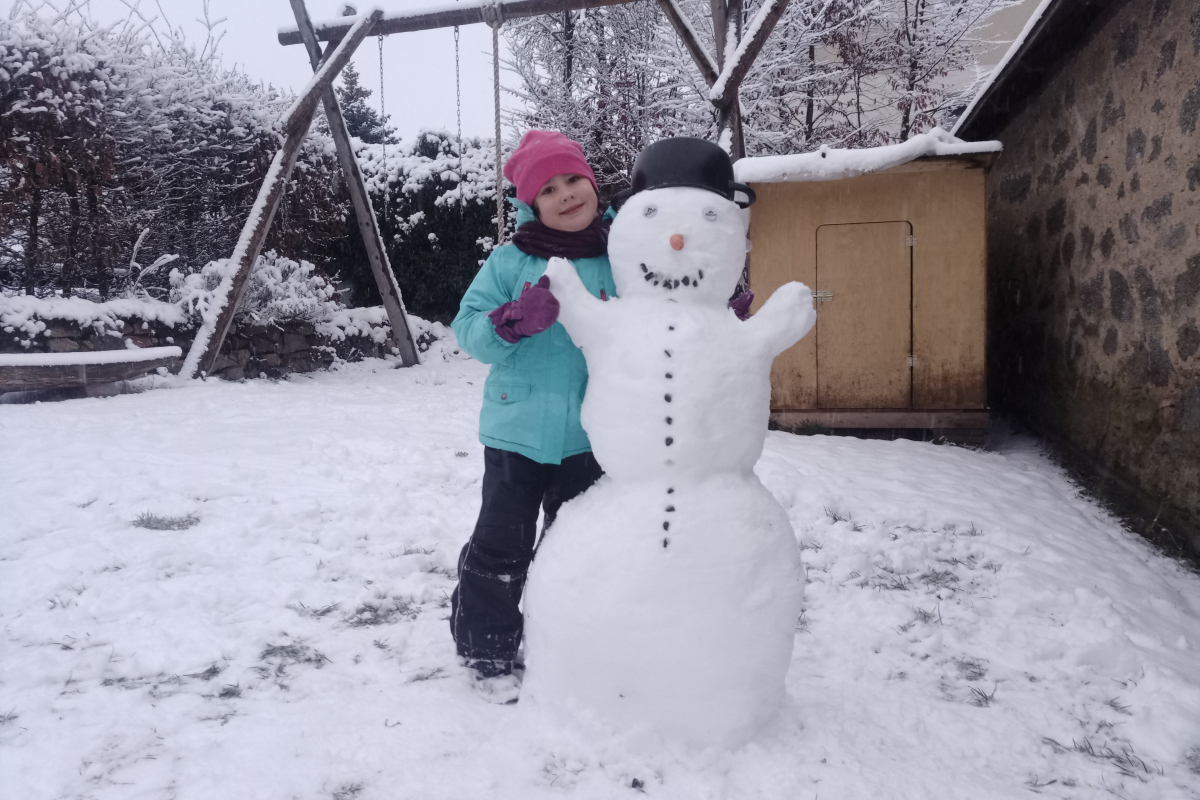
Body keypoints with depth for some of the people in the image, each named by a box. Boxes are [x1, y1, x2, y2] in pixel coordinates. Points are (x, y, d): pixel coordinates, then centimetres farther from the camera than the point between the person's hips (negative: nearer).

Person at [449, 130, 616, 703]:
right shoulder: (511, 261, -4)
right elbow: (467, 327, -5)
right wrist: (515, 321, -24)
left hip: (589, 437, 2)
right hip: (517, 430, -2)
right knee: (501, 545, 4)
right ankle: (487, 651, 24)